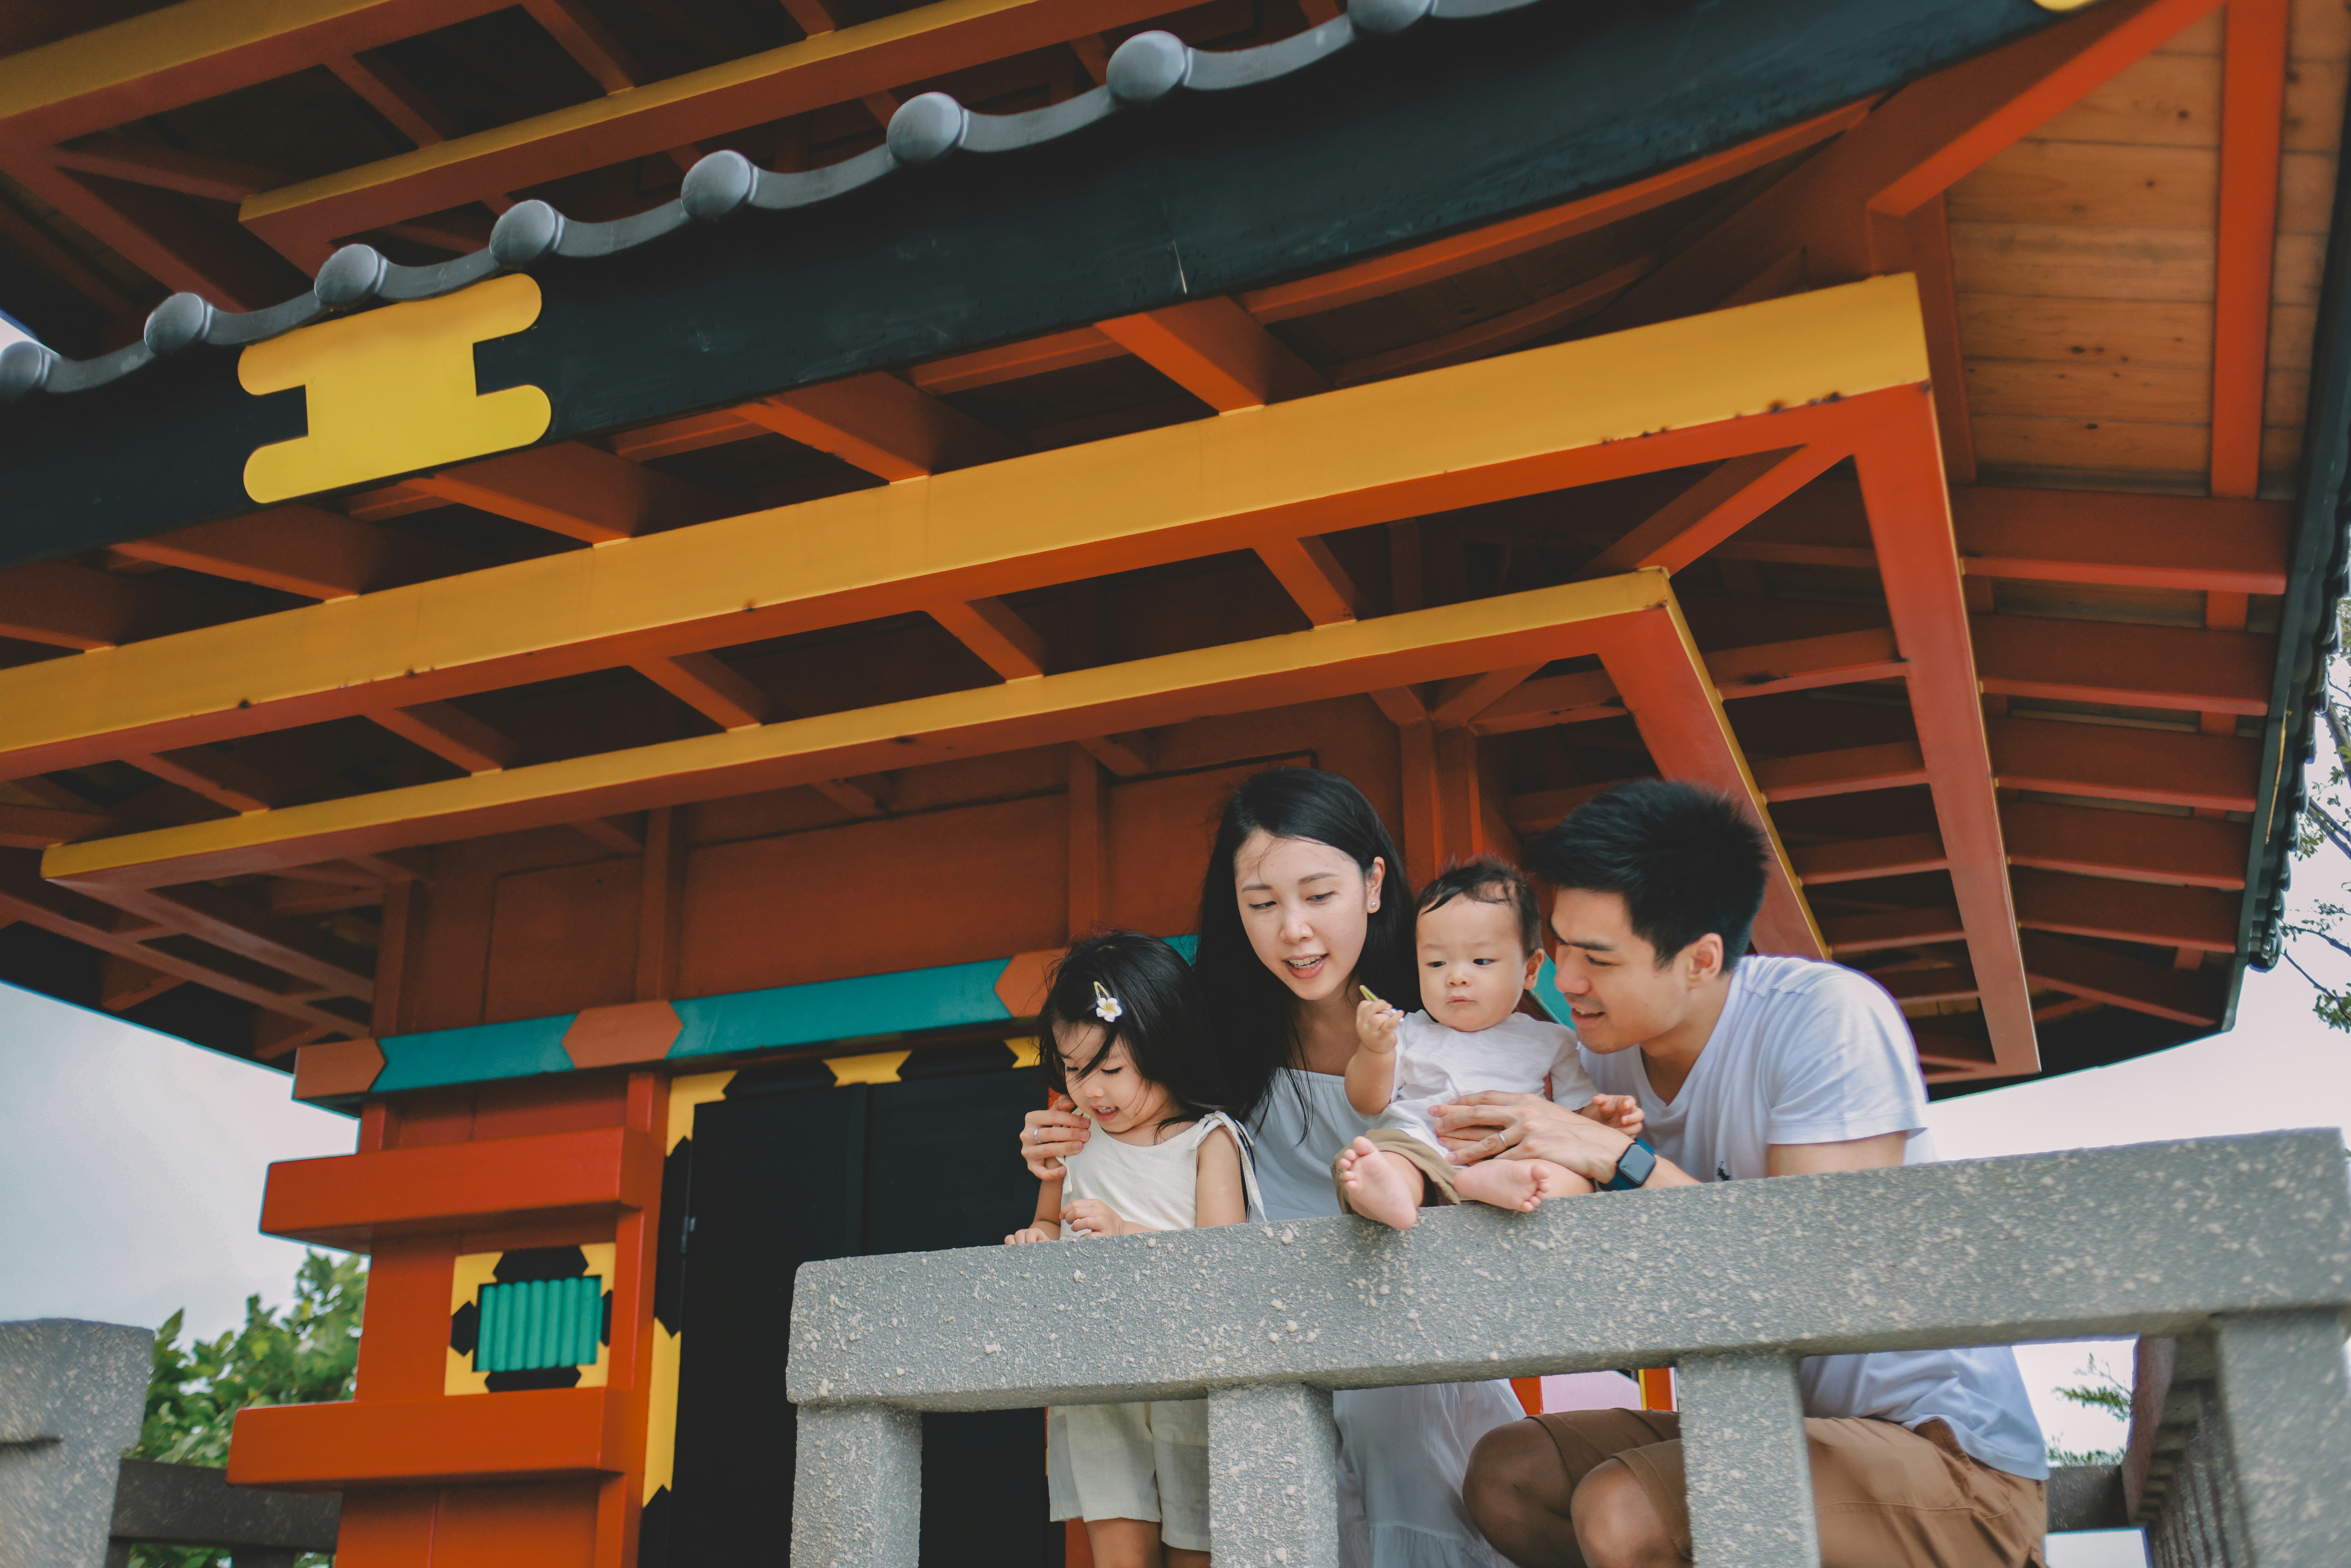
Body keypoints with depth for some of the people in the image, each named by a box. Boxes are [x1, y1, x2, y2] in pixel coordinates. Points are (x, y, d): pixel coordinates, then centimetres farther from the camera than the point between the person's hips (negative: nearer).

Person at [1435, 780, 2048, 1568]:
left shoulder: (1831, 1018, -18)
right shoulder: (1604, 1057, 1)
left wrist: (1620, 1159, -27)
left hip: (1947, 1448, -7)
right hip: (1766, 1428, 7)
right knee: (1507, 1471, -6)